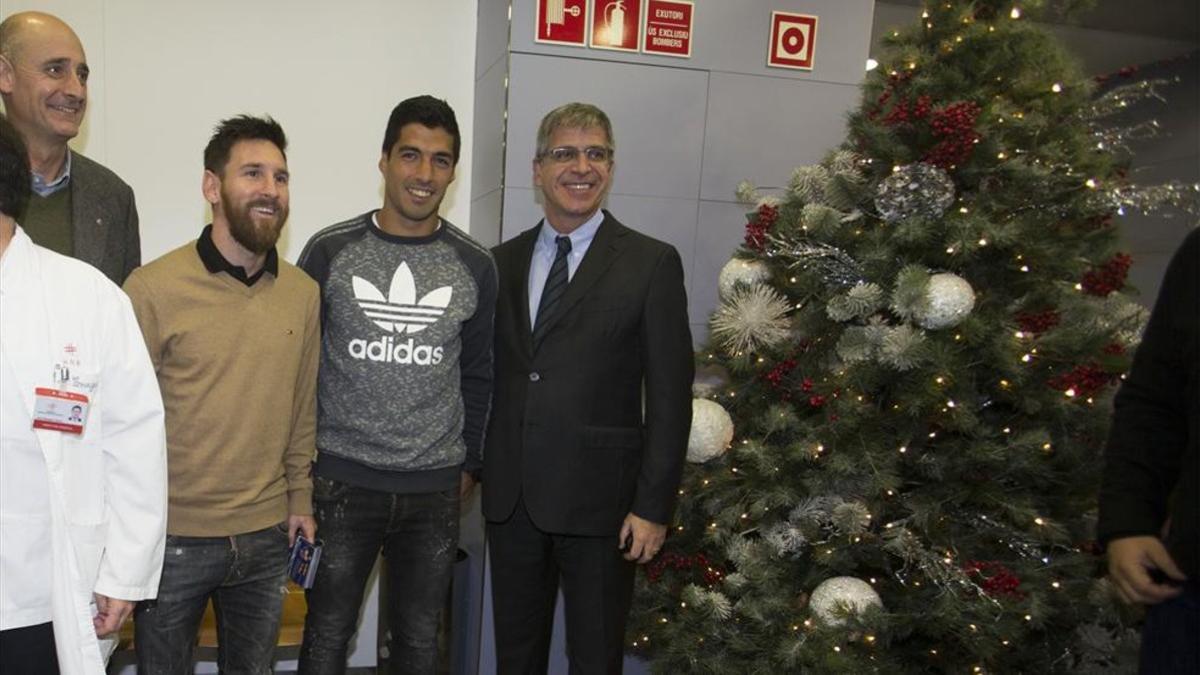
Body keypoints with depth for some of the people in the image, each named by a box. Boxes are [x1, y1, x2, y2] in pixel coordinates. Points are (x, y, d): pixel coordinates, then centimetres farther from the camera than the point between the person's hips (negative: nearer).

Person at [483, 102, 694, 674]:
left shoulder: (651, 263, -5)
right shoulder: (503, 262, 8)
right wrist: (470, 465, 7)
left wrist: (653, 506, -10)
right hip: (509, 497, 4)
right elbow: (488, 375, 11)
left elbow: (669, 395, -7)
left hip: (599, 499, -3)